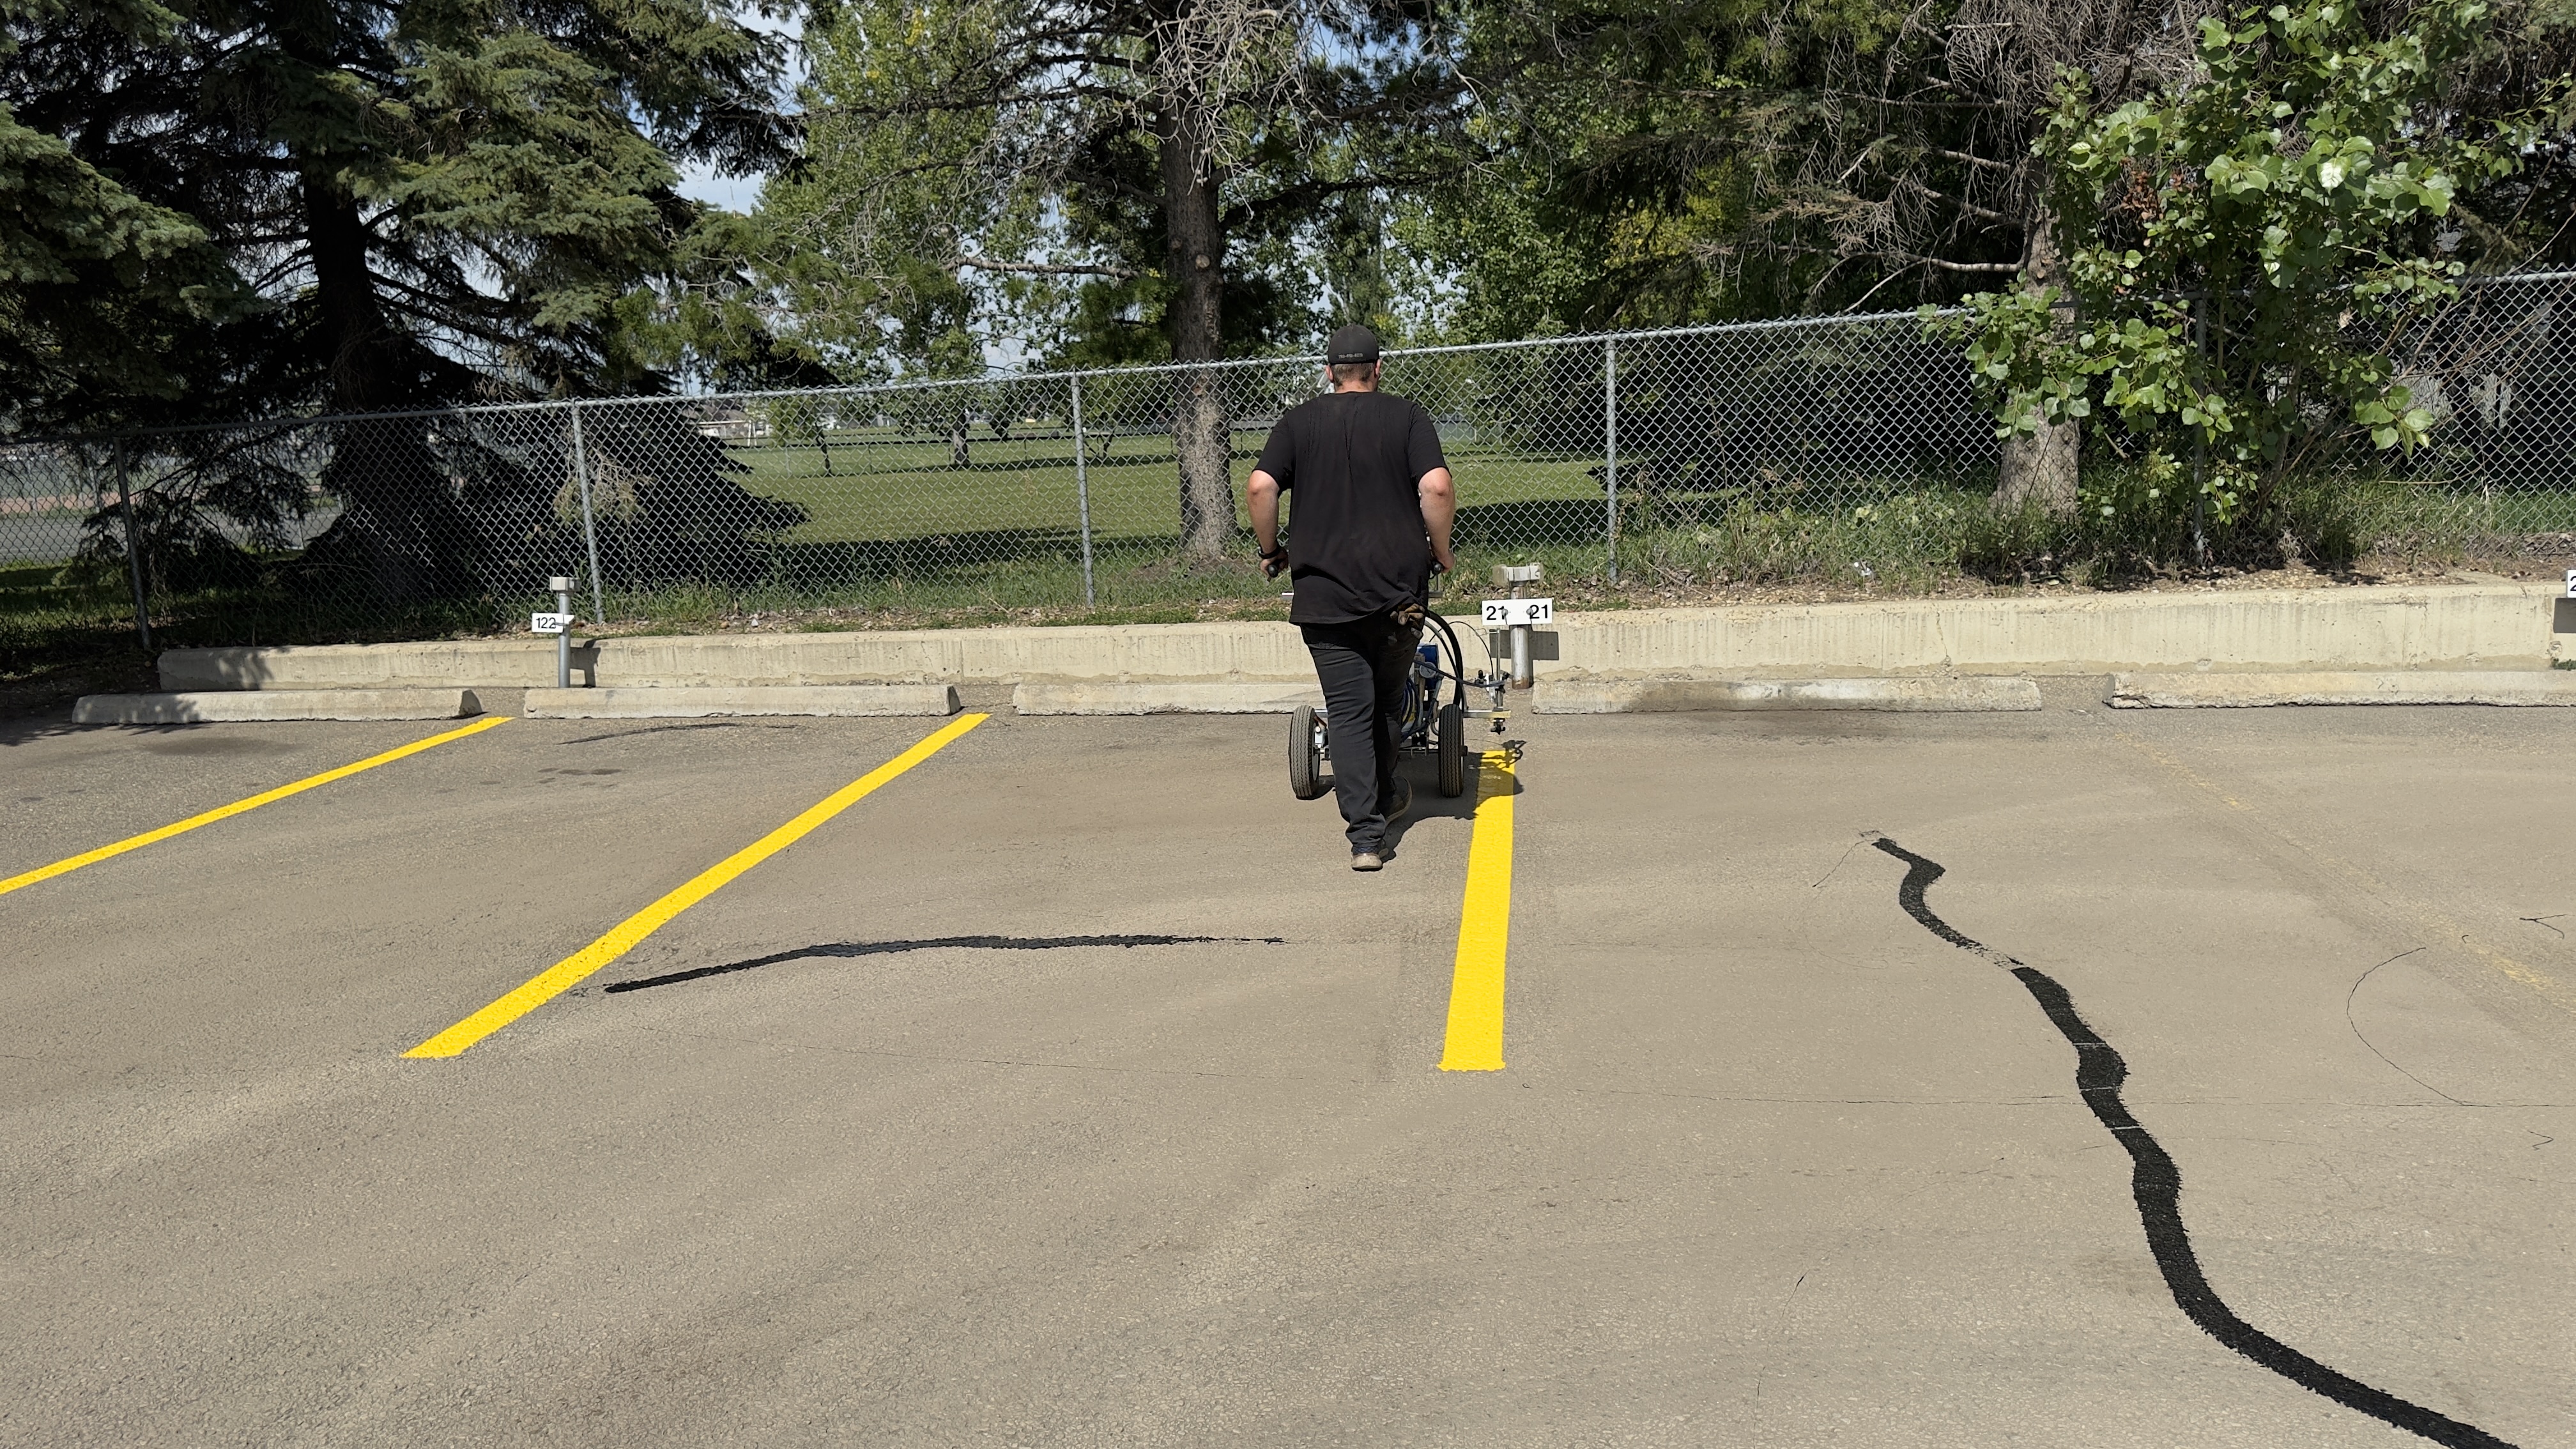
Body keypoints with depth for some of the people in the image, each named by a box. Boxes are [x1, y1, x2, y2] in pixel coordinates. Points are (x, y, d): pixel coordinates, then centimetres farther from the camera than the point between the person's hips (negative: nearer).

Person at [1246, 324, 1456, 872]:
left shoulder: (1298, 422, 6)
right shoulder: (1407, 416, 2)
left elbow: (1260, 488, -5)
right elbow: (1436, 488, -11)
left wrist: (1271, 550, 8)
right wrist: (1440, 551, 3)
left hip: (1324, 592, 0)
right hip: (1399, 589, 0)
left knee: (1347, 711, 2)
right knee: (1387, 699, 20)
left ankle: (1365, 836, -3)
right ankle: (1383, 794, 35)